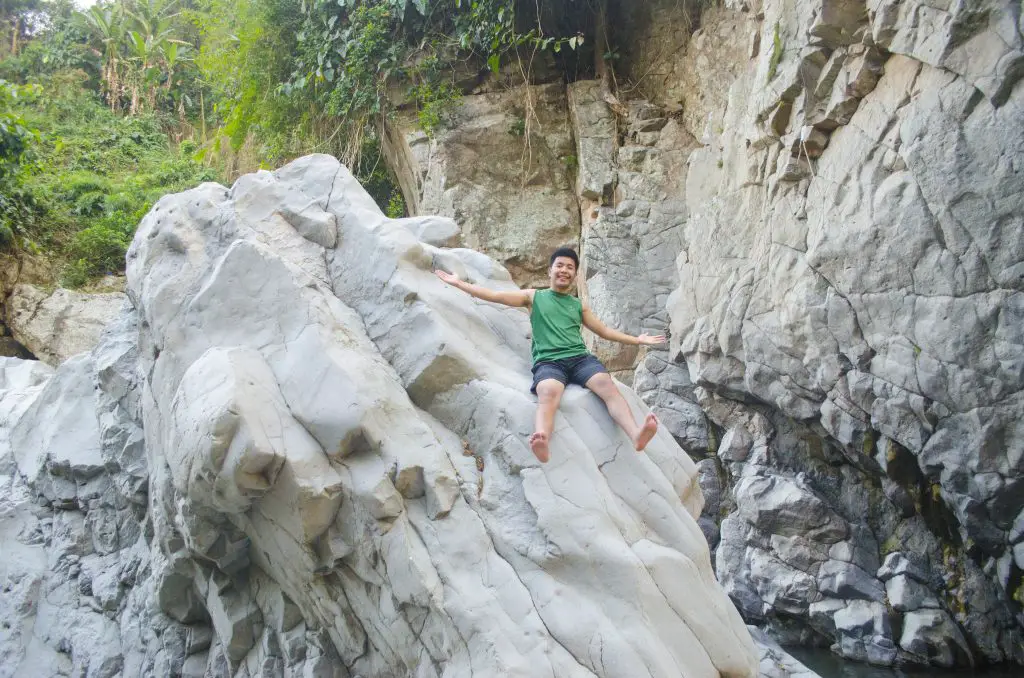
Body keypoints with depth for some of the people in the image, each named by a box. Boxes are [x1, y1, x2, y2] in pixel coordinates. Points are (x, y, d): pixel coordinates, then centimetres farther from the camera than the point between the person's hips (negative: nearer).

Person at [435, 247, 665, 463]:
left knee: (607, 385, -31)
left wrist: (637, 340, 36)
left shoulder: (579, 305, 28)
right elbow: (494, 295, 18)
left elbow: (604, 331, 36)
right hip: (548, 362, -3)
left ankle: (636, 435, -53)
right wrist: (458, 283, 16)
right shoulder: (534, 297, 21)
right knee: (548, 394, -38)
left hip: (580, 358, 3)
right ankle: (542, 444, -67)